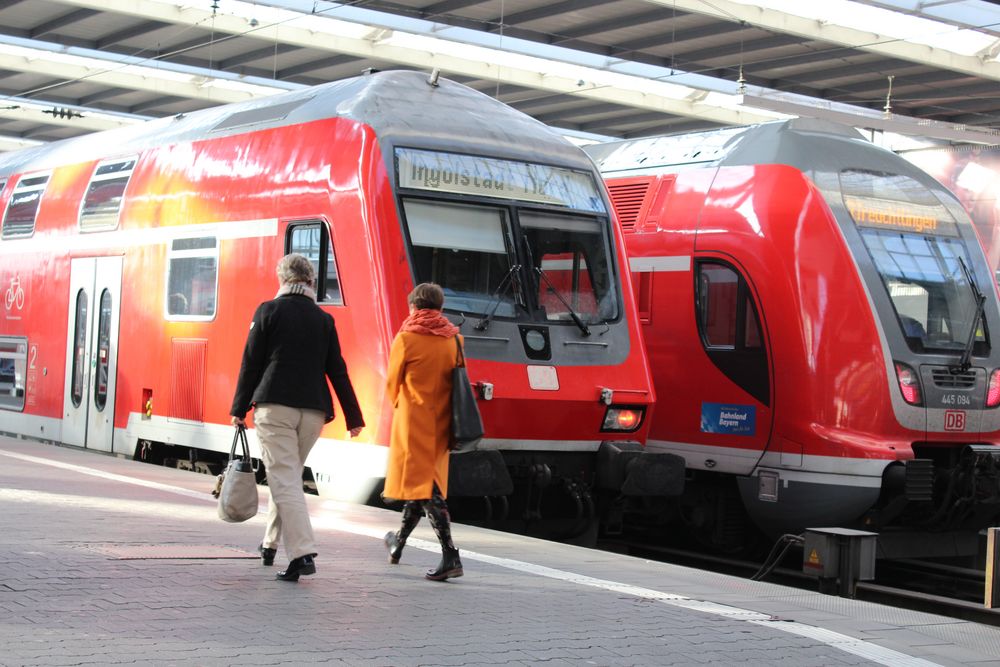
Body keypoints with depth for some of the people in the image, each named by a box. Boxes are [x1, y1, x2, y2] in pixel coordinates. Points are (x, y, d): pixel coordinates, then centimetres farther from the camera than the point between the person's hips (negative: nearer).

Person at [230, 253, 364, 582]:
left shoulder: (268, 311, 0)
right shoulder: (324, 320, 10)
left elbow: (251, 364, -1)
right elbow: (338, 371, 9)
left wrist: (239, 409, 5)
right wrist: (353, 417, 12)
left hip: (274, 406, -4)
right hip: (313, 410, 4)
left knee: (284, 480, -7)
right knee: (289, 476, 19)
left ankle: (302, 554, -19)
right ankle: (271, 543, 31)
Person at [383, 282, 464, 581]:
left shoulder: (406, 339, -9)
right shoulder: (455, 340, 5)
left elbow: (393, 383, 1)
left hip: (413, 422, -6)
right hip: (441, 423, 6)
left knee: (424, 487, -7)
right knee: (423, 481, 18)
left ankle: (450, 556, -17)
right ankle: (398, 542, 35)